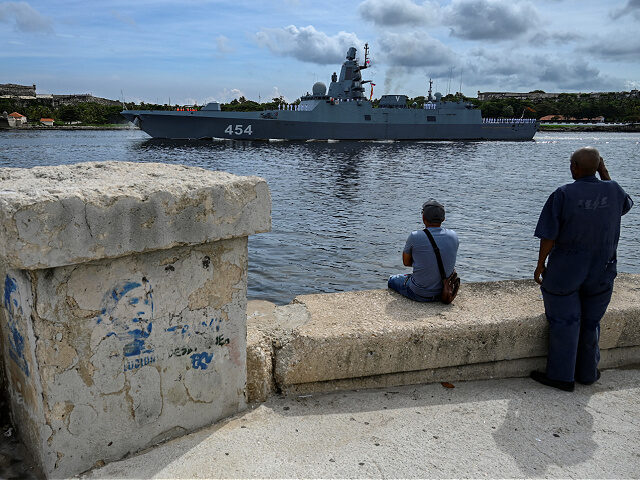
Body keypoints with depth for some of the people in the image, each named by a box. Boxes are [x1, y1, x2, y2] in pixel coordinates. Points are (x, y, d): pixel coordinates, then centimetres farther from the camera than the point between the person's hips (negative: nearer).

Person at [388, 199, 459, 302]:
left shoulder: (415, 237, -20)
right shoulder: (453, 236, -7)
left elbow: (406, 262, -4)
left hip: (420, 294, -5)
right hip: (445, 292, 5)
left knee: (392, 280, 25)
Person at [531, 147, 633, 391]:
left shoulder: (563, 194, -16)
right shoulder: (613, 190, -6)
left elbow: (549, 236, -16)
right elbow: (625, 205, 20)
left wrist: (540, 265, -3)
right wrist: (604, 173, 14)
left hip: (565, 272, -4)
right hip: (601, 273, 4)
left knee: (564, 323, 8)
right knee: (591, 323, 18)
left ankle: (561, 376, 17)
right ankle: (587, 373, 32)